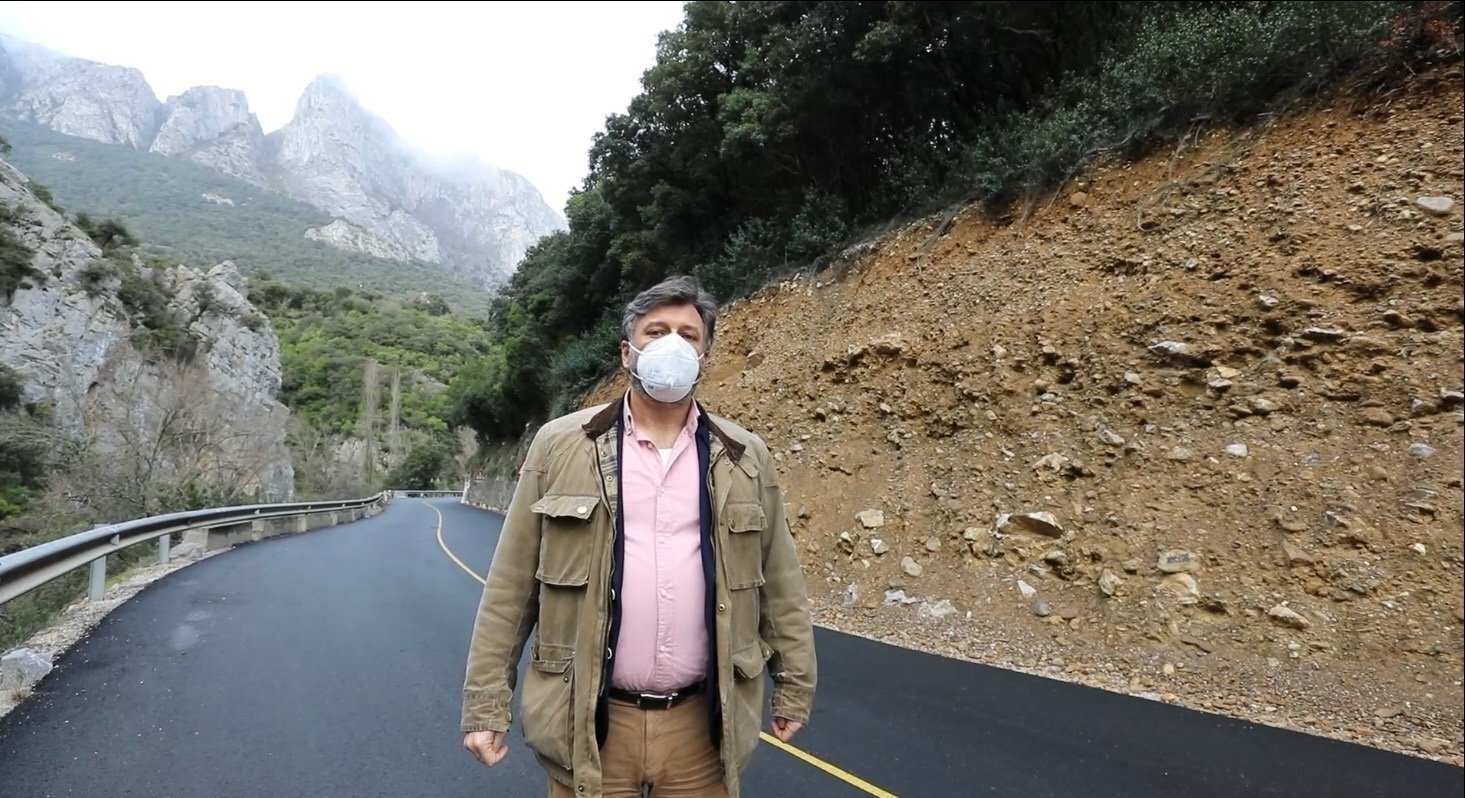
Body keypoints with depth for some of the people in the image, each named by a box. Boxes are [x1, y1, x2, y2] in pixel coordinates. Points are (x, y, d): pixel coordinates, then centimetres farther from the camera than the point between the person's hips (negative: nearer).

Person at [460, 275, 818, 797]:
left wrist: (794, 686, 10)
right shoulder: (561, 446, -3)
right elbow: (510, 588, -1)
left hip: (703, 723, 2)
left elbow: (779, 585, 7)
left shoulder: (745, 458, 2)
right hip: (589, 723, -1)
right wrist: (486, 703, -1)